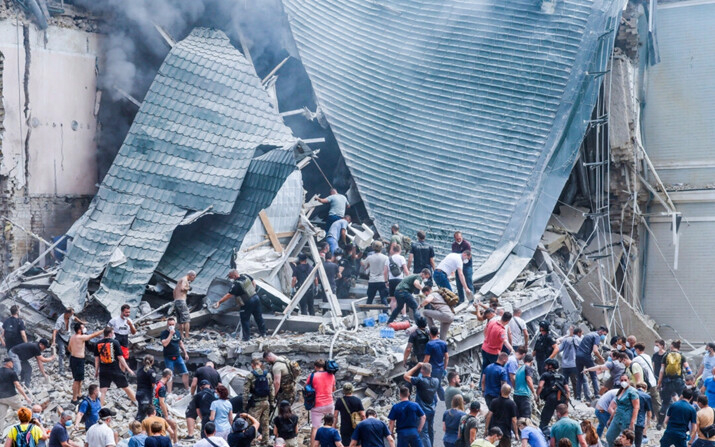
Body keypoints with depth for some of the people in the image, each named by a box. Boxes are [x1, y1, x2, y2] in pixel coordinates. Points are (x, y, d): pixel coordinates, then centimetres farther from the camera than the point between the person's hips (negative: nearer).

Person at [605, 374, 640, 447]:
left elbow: (636, 407, -17)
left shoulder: (631, 391, -11)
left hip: (626, 421, -9)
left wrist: (632, 423, -22)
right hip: (617, 419, 9)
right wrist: (611, 419, 24)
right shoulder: (620, 391, 15)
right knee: (609, 436, 8)